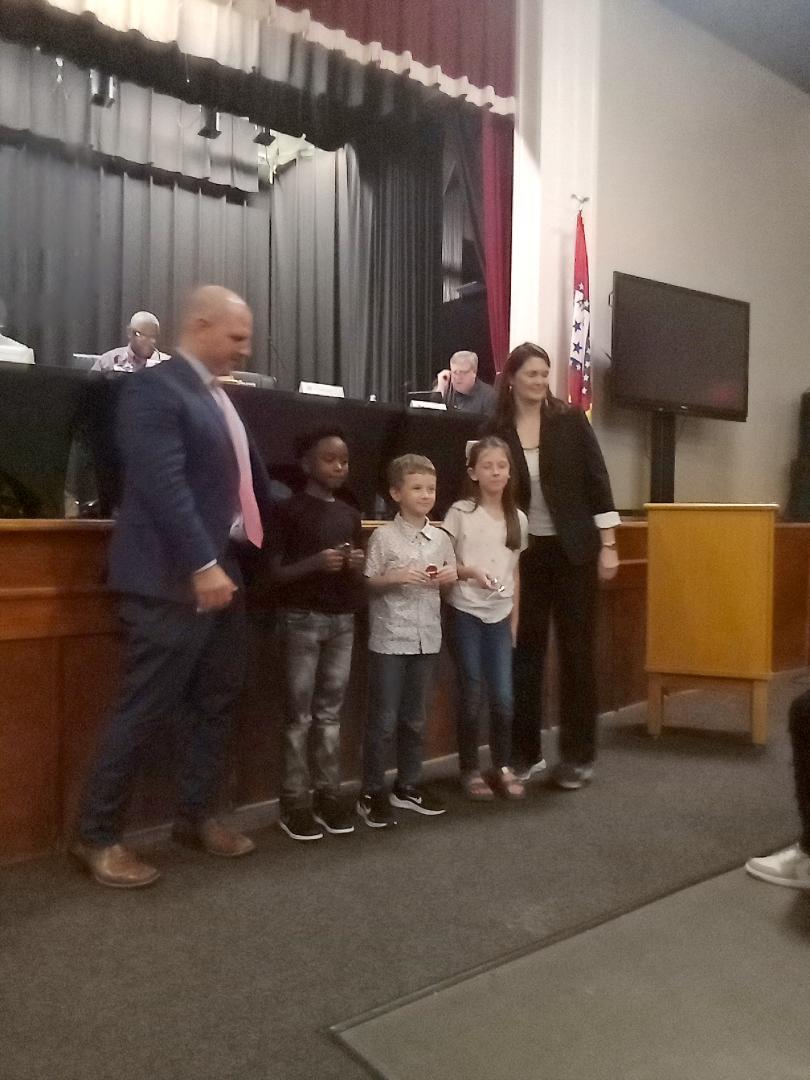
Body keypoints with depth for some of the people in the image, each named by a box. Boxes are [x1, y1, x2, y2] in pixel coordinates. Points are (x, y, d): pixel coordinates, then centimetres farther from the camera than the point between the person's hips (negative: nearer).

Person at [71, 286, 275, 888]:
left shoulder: (220, 398, 17)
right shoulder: (155, 389, -11)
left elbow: (243, 477, 21)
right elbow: (164, 486, -21)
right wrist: (201, 565, -25)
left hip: (223, 571, 9)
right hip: (174, 579, -9)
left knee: (216, 703, 15)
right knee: (144, 710, -2)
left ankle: (197, 815, 30)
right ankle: (98, 837, 13)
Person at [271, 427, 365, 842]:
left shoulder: (350, 514, 12)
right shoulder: (291, 510, -5)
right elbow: (276, 572, -8)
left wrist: (357, 566, -4)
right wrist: (316, 562, -22)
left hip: (342, 619, 5)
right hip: (301, 620, -5)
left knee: (330, 711, 10)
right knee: (299, 713, 0)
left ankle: (329, 795, 18)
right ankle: (294, 803, 8)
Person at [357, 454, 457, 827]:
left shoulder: (441, 538, 5)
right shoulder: (383, 536, -9)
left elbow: (448, 577, 16)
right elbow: (367, 584, -6)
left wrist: (450, 576, -5)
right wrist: (395, 577, -21)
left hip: (426, 638, 5)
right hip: (389, 639, -5)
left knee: (414, 717, 15)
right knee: (383, 719, 2)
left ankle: (408, 786, 30)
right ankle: (372, 793, 15)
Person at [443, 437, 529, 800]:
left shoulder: (518, 518, 5)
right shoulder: (460, 512, -6)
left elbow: (514, 573, 11)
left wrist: (514, 620, 10)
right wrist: (469, 572, -21)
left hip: (500, 615, 3)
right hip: (466, 613, -3)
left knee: (503, 696, 2)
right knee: (471, 694, 2)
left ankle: (503, 767, 20)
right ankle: (470, 769, 17)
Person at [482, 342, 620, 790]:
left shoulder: (570, 420, -2)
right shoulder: (496, 431, 0)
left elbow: (597, 481, -1)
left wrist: (607, 546, -5)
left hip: (573, 549, -1)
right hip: (523, 554, 1)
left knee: (577, 651, 4)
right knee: (525, 652, 6)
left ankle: (579, 755, 15)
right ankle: (525, 752, 19)